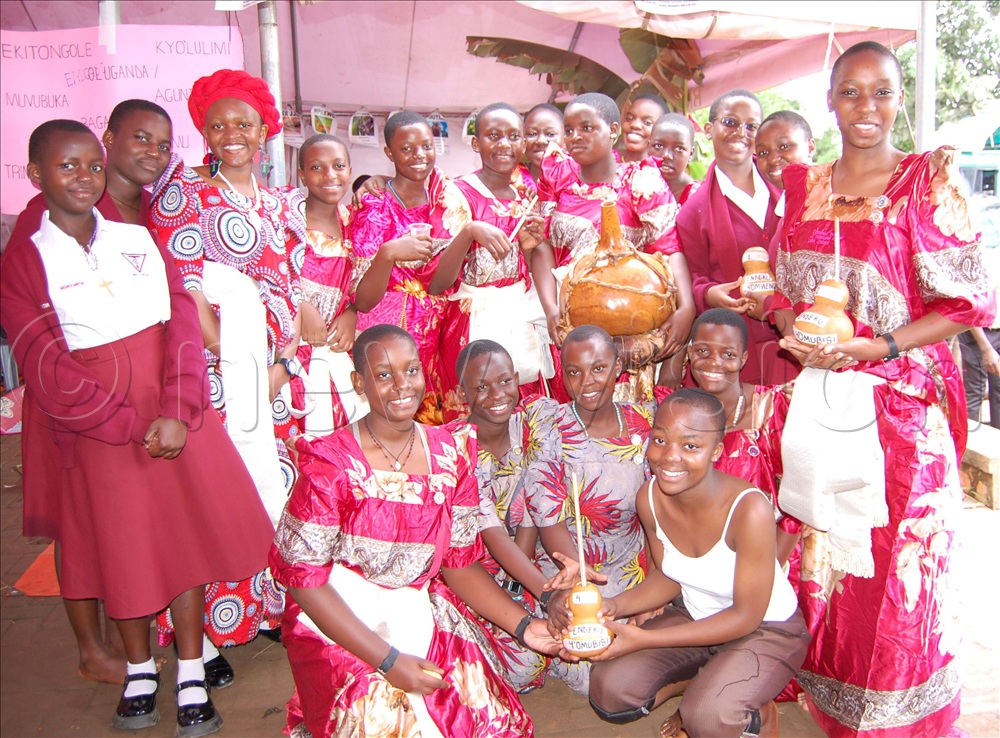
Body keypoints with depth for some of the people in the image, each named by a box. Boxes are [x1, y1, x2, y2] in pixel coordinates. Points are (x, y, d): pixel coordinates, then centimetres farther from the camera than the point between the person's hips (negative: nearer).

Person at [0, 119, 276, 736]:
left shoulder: (139, 238, 7)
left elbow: (184, 322, -2)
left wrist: (177, 411, -15)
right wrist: (131, 425, -15)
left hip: (175, 414, 2)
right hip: (95, 423, -2)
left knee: (187, 529, 4)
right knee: (119, 544, 9)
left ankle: (192, 674, 18)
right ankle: (140, 669, 30)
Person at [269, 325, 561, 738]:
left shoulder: (449, 455, 0)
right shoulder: (330, 463, -15)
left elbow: (459, 562, 4)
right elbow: (303, 576, -15)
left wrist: (522, 624, -10)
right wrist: (389, 661, -19)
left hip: (423, 615, 4)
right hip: (341, 625, -3)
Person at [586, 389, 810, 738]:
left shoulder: (749, 509, -33)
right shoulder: (650, 498, -16)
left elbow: (746, 616, -23)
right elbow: (666, 577, 0)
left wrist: (644, 640, -27)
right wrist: (615, 606, -21)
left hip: (767, 629, -5)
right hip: (695, 617, 5)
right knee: (608, 689, -9)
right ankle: (701, 683, 15)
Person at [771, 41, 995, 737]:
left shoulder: (929, 179, -3)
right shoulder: (802, 185, 10)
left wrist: (877, 347, -17)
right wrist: (797, 332, -6)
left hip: (900, 401, -3)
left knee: (897, 570, 3)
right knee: (821, 551, 11)